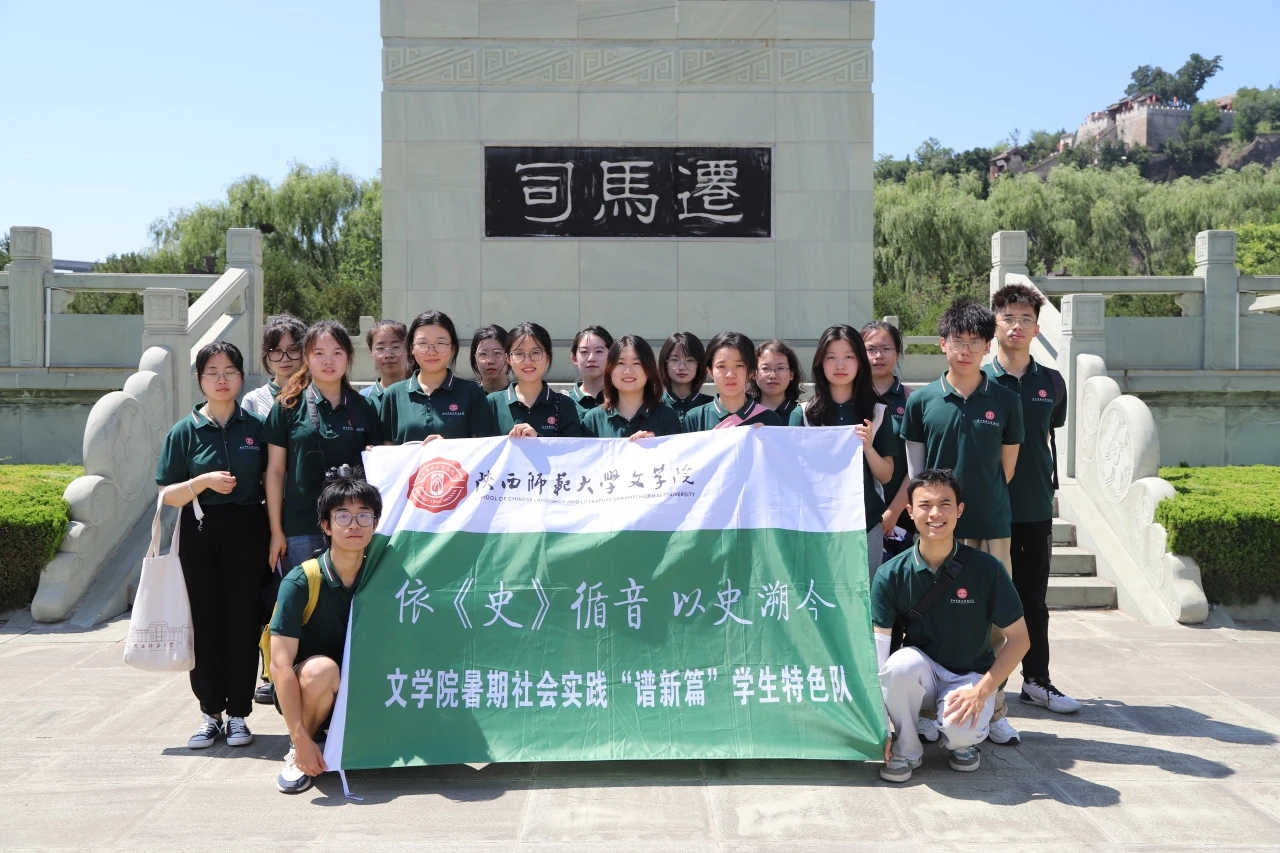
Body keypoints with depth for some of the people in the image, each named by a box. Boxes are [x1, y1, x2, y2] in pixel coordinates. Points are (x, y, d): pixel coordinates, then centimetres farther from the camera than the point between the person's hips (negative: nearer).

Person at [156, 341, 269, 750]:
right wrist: (204, 481, -17)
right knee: (205, 624, 3)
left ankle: (238, 714, 14)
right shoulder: (184, 431, 2)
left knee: (243, 623, 2)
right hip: (199, 536, 0)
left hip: (247, 533, 0)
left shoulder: (256, 427, 4)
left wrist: (275, 533, 0)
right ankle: (211, 713, 17)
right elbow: (167, 495, 1)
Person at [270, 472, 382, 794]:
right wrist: (301, 740, -29)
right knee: (322, 668, -36)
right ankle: (295, 752, -10)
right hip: (303, 692, -4)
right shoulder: (300, 582, -21)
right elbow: (281, 665, -25)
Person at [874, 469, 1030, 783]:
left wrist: (981, 690, -19)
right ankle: (906, 749, -7)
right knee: (901, 663, -33)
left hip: (971, 675, -1)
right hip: (920, 674, 1)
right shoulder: (891, 575, -12)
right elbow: (876, 649, -14)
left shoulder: (986, 569, -13)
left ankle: (962, 742, 7)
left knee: (959, 728, -33)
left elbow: (1019, 638, -7)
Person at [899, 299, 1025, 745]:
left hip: (990, 525, 0)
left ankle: (993, 708, 18)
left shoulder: (1005, 400, 1)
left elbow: (1008, 465, 9)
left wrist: (983, 502, 9)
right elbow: (914, 468, 5)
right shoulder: (921, 401, 1)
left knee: (994, 616, 4)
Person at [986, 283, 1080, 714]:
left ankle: (1036, 680, 23)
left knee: (1034, 598, 12)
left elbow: (1048, 435, 17)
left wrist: (1047, 484, 13)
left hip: (1036, 507, 3)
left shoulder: (1051, 382, 6)